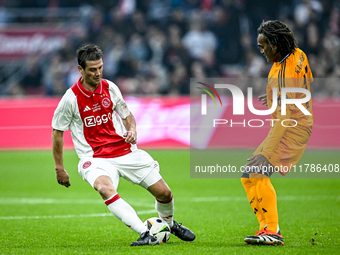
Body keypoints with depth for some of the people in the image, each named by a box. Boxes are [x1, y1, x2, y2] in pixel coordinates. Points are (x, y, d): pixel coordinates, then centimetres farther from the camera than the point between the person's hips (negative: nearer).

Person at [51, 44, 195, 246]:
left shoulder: (110, 88, 2)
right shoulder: (71, 98, -10)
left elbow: (127, 115, 18)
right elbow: (57, 132, 1)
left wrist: (132, 131, -5)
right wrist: (59, 168, 1)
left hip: (125, 151, 4)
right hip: (96, 158, -4)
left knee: (164, 192, 0)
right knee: (105, 188, -38)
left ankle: (170, 224, 35)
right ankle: (145, 234, -43)